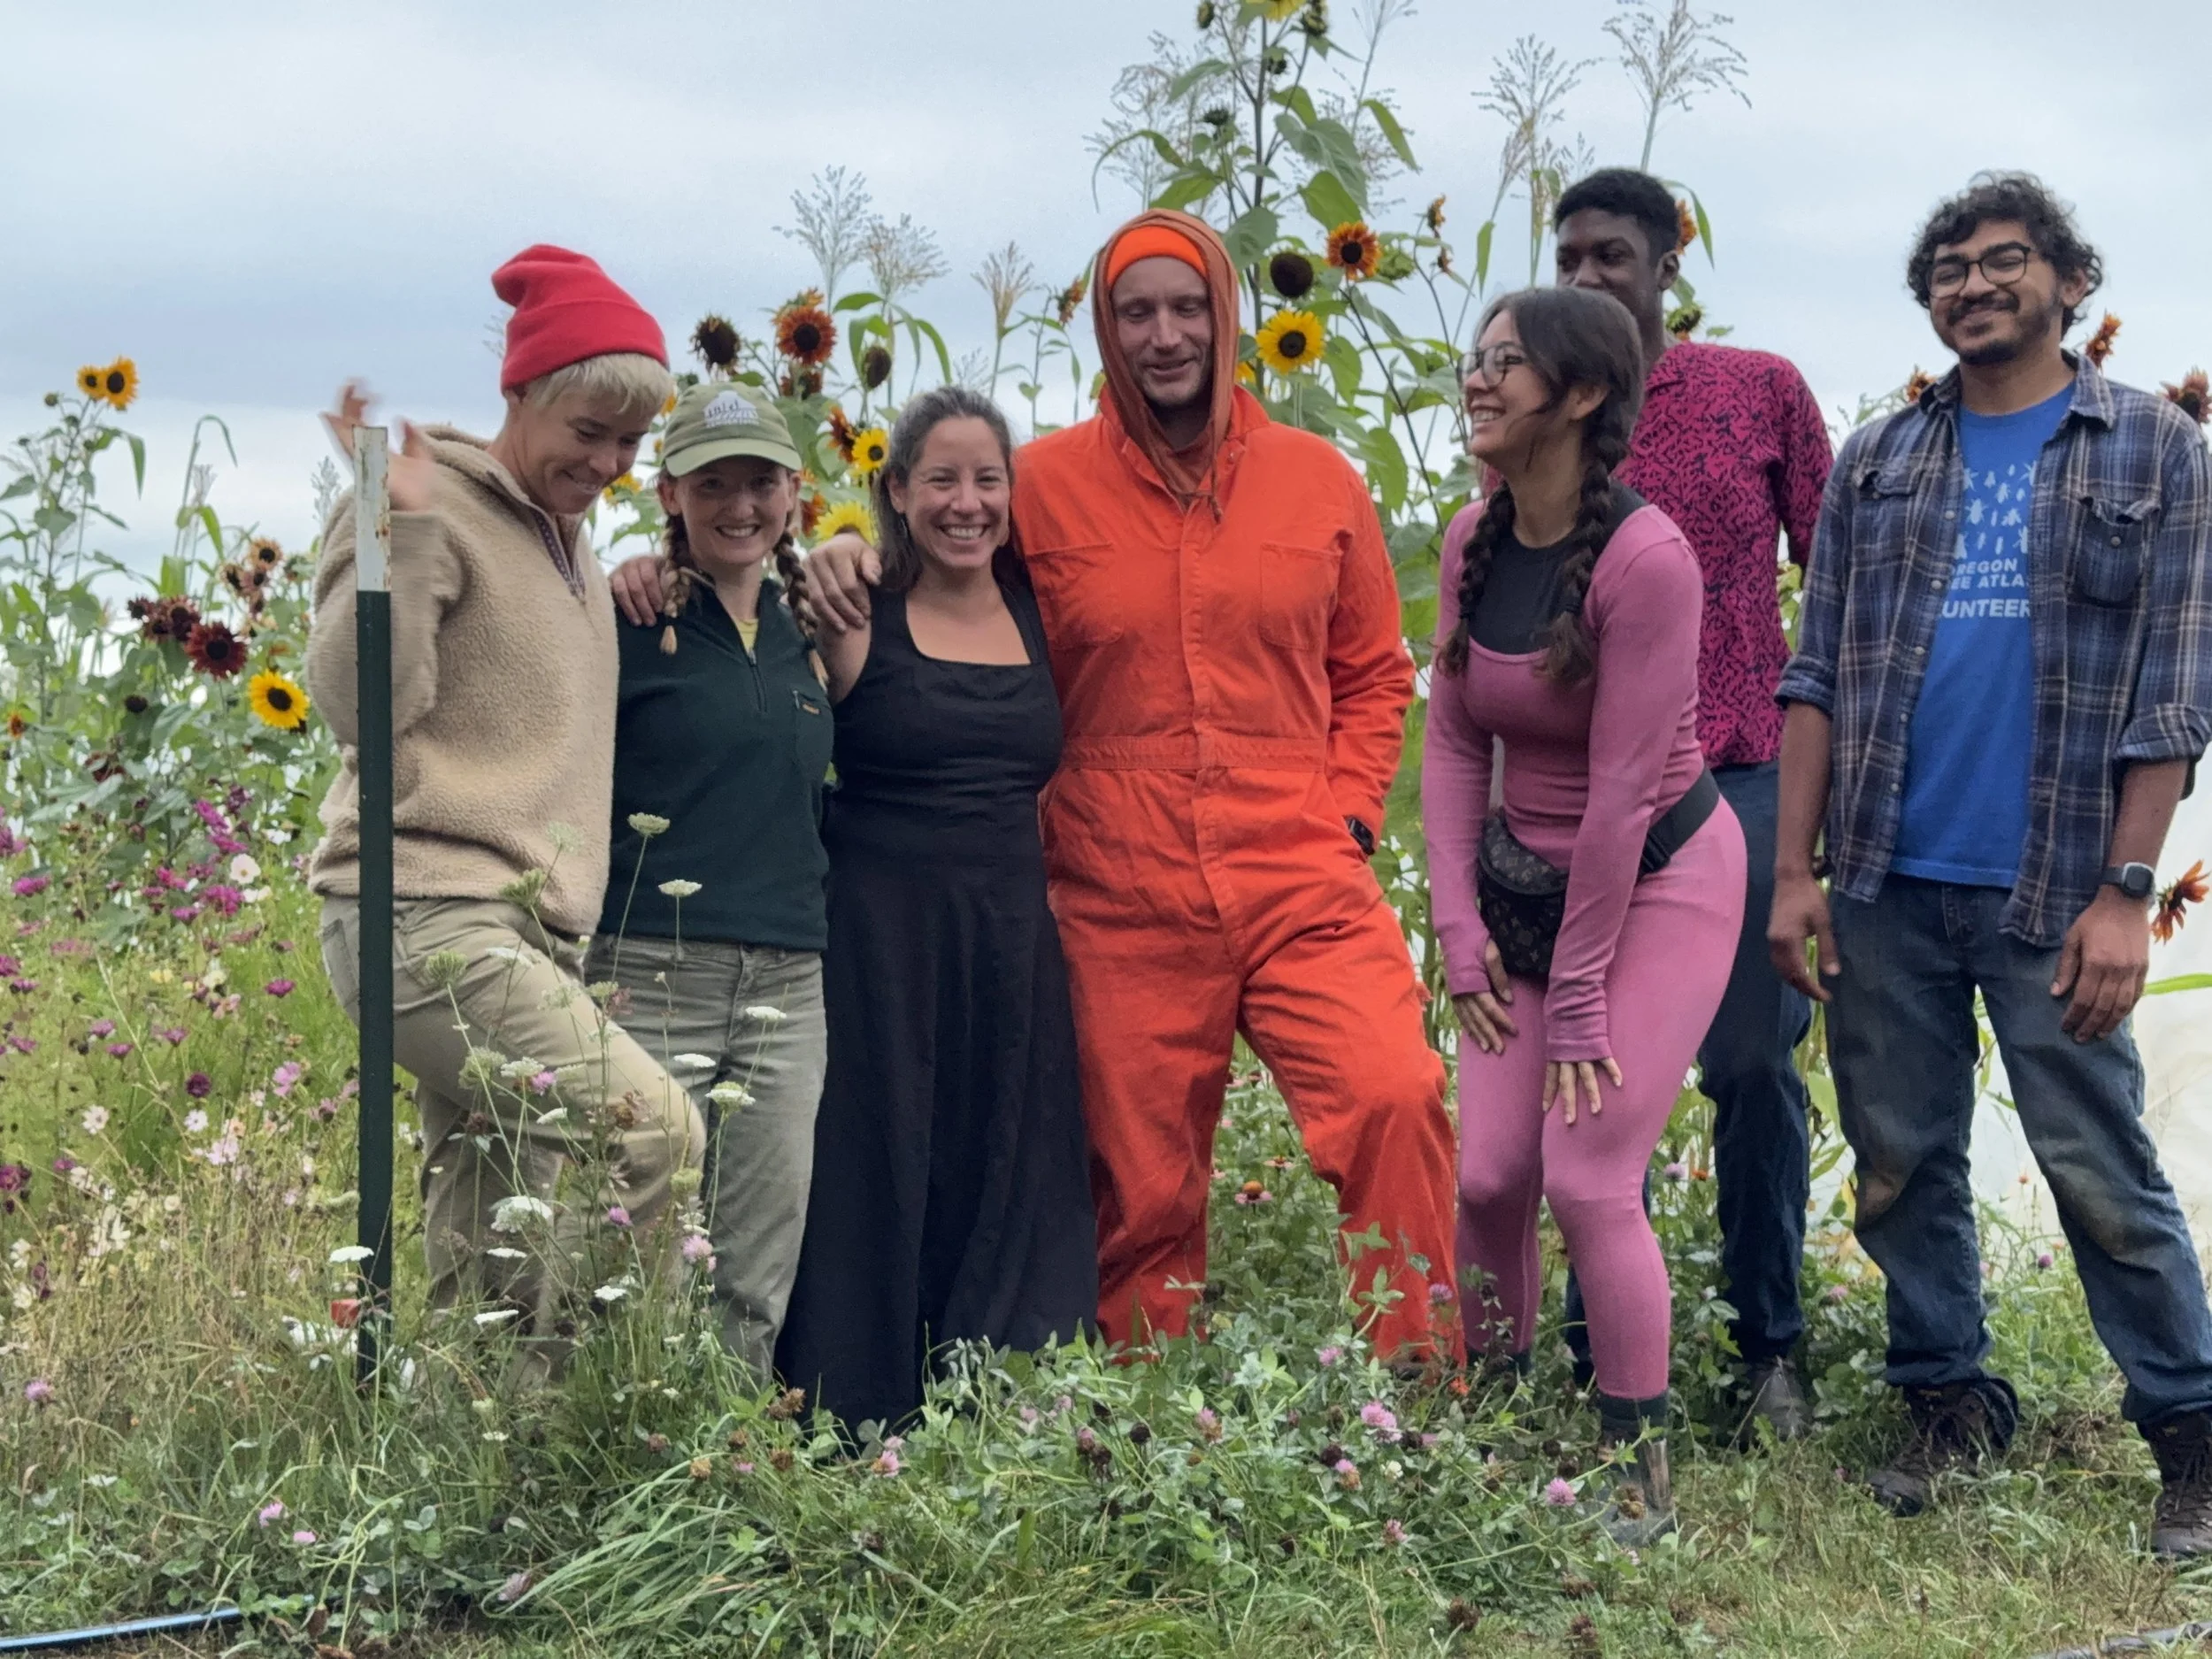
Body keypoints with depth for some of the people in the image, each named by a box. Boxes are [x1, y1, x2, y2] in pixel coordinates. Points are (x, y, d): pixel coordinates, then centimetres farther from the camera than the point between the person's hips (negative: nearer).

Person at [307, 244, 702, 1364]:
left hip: (529, 935, 9)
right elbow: (361, 704, -15)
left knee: (484, 1269, 7)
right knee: (656, 1132, -22)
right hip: (427, 920, -9)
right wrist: (402, 521, -22)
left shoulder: (568, 543, 22)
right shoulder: (434, 504, -4)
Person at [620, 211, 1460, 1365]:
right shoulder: (1045, 485, 5)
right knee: (1144, 1185, 5)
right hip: (1124, 909, 0)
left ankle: (1419, 1389, -7)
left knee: (1395, 1097, -21)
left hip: (1305, 889, 0)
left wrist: (1348, 811, 5)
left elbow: (1371, 670, 17)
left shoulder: (1316, 478, 10)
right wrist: (849, 560, -4)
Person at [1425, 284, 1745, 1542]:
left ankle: (1642, 1477, 7)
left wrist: (1579, 997, -17)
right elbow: (1456, 742, 3)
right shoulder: (1473, 543, -2)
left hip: (1660, 881, -6)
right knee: (1487, 1174, 2)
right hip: (1526, 878, 6)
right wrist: (1461, 930, -3)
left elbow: (1621, 789, -22)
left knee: (1588, 1179, -10)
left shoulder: (1644, 557, -24)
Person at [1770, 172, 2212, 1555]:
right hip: (1884, 885, 4)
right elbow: (1819, 679, 10)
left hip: (2047, 893, -3)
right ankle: (1950, 1406, 23)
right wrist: (1796, 872, 3)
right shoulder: (1879, 462, 11)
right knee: (1900, 1163, 9)